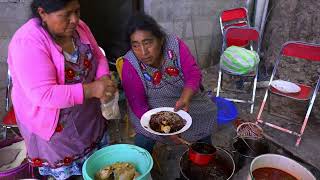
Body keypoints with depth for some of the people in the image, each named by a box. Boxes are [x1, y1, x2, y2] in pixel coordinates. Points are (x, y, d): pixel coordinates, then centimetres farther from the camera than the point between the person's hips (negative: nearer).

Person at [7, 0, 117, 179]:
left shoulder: (79, 27, -7)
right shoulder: (27, 43, -26)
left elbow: (98, 57, 2)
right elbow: (43, 95, -30)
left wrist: (104, 79, -18)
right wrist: (91, 89, -36)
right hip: (55, 125, -5)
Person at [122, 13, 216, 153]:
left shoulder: (175, 45, -20)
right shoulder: (130, 65, -24)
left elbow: (193, 74, -18)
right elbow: (138, 105, -21)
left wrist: (185, 99, -37)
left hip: (187, 99, 3)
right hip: (154, 110, -2)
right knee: (143, 141, -21)